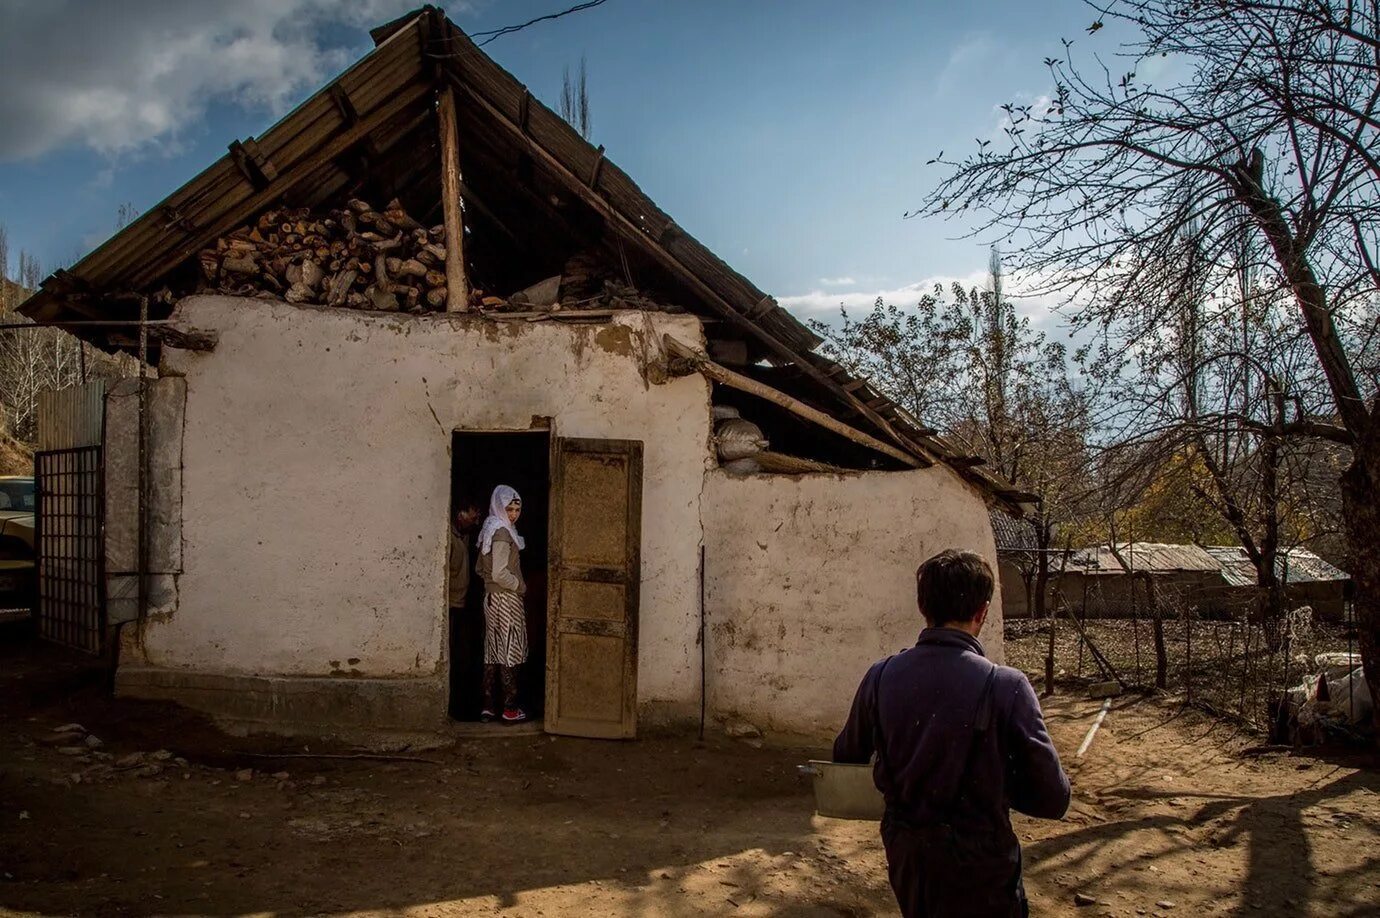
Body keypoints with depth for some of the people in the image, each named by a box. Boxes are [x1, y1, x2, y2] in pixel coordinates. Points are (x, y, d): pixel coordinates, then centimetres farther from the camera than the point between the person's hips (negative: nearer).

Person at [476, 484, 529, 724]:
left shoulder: (491, 529, 13)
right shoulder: (502, 532, -17)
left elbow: (481, 568, 19)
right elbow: (499, 573, -24)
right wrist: (520, 586, -9)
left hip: (491, 597, 9)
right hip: (506, 599, -9)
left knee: (493, 652, 12)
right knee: (509, 653, -3)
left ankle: (488, 706, 17)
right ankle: (510, 710, 3)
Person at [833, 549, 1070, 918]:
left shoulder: (881, 677, -9)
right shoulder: (1005, 687, -20)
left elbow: (845, 758, 6)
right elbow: (1052, 799, -15)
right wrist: (993, 785, 4)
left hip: (905, 856, 4)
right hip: (978, 864, -4)